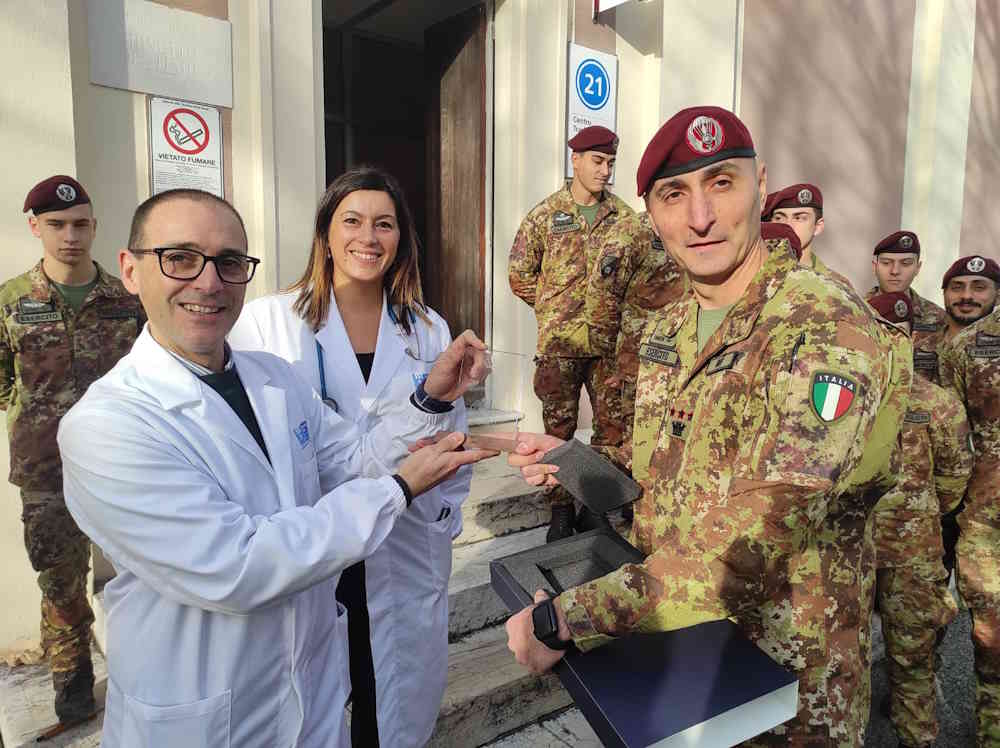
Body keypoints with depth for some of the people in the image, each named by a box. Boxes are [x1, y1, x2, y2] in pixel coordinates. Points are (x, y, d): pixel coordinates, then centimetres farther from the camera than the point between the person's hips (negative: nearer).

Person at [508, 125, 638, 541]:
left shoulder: (624, 217, 7)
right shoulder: (546, 215, 1)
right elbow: (520, 273, 3)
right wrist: (554, 306, 3)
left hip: (611, 342, 3)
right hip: (560, 341, -2)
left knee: (613, 425, 7)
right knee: (559, 428, 5)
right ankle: (561, 508, 18)